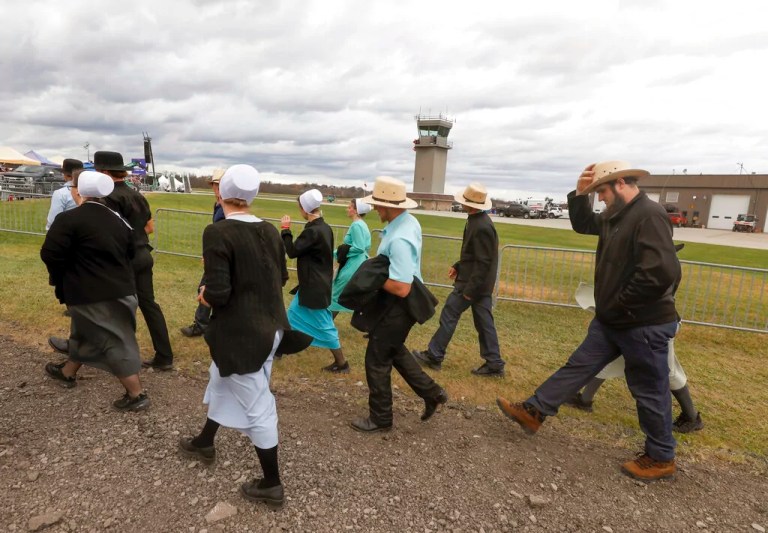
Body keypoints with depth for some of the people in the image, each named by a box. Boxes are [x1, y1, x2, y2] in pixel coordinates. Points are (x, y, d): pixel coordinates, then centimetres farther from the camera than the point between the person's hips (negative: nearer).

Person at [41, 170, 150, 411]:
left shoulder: (69, 219, -15)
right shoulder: (116, 219, 8)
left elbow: (50, 254, -16)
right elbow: (130, 252, 15)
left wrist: (60, 280, 2)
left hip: (91, 294, -8)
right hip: (119, 288, 8)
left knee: (114, 343, -3)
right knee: (85, 332, 26)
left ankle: (137, 395, 2)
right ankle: (68, 372, 48)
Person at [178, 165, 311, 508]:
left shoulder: (218, 232, -20)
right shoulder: (270, 231, 0)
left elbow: (217, 294, -24)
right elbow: (282, 278, 8)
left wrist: (204, 296, -3)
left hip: (241, 334, -7)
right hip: (269, 327, 8)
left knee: (257, 408, 8)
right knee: (222, 382, 30)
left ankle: (272, 485, 27)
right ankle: (205, 443, 53)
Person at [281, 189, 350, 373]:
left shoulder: (313, 231, -24)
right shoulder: (324, 228, 5)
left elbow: (292, 252, -17)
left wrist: (285, 230, -7)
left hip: (315, 287, -9)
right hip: (315, 283, 9)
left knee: (323, 324, 1)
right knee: (293, 313, 20)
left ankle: (342, 363, 12)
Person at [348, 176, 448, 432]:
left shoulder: (399, 240, -31)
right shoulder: (409, 221, 0)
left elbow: (401, 288, -33)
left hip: (397, 307, -10)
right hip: (400, 304, 10)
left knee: (377, 361, 8)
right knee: (394, 351, 27)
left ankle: (380, 419, 27)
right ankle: (431, 392, 35)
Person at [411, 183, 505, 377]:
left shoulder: (481, 227, -23)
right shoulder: (479, 221, 8)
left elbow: (483, 262, -23)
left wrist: (469, 289, -21)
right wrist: (458, 266, 20)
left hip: (473, 282, -10)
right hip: (482, 283, 10)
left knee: (449, 316, 3)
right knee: (484, 322, 13)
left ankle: (434, 356, 16)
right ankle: (494, 364, 20)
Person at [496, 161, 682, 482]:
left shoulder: (649, 215, -22)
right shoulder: (619, 215, 8)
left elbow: (661, 273, -31)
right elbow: (583, 225, 24)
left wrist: (620, 305, -19)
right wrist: (579, 194, 5)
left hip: (644, 325, -9)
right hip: (613, 321, 9)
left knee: (649, 392, 8)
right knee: (578, 367, 13)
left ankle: (660, 459, 28)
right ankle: (533, 412, 23)